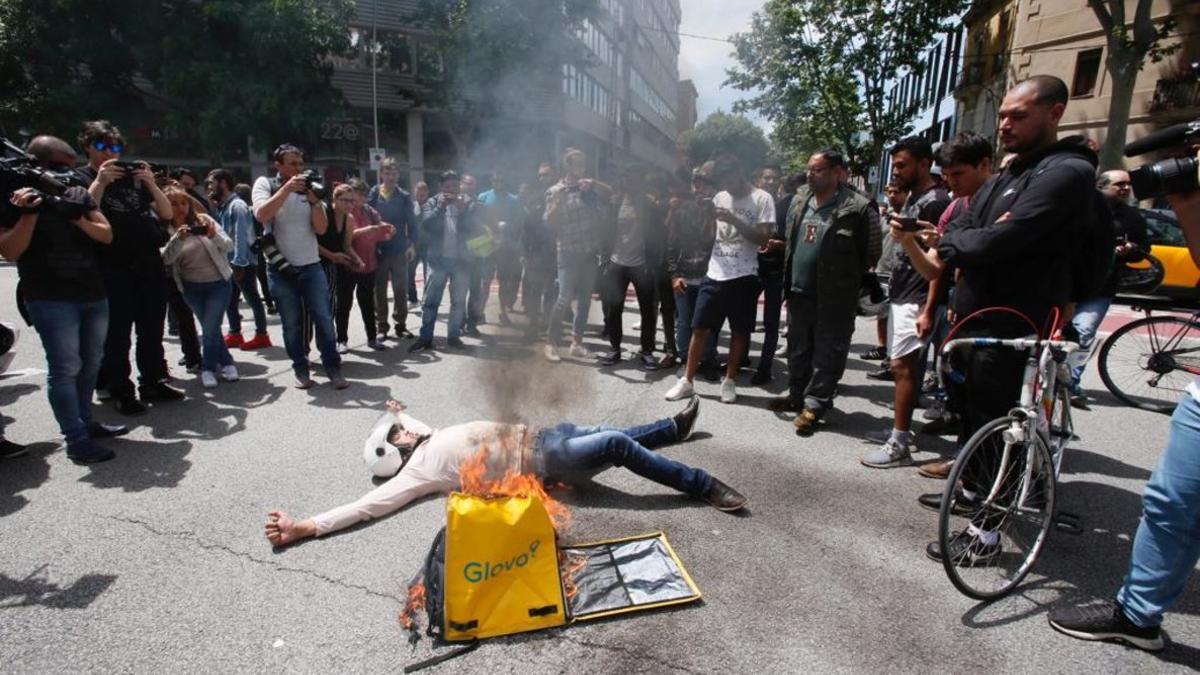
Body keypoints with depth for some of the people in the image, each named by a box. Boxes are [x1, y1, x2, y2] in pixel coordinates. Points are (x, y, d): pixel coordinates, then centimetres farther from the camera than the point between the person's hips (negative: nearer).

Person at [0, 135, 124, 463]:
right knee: (66, 368, -7)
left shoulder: (79, 193, 10)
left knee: (91, 362, 13)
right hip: (51, 299, -5)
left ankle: (85, 422, 26)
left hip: (94, 294, 6)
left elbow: (107, 236, 5)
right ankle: (76, 441, -4)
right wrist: (29, 214, -20)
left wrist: (80, 220, -12)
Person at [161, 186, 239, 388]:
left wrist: (214, 236, -28)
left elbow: (229, 246, -8)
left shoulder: (203, 220, -4)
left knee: (210, 328, -7)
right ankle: (226, 363, 25)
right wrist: (178, 238, -33)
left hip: (219, 283, -1)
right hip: (192, 288, 2)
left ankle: (208, 368, 14)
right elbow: (166, 258, -18)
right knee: (210, 327, 7)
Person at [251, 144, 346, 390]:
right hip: (280, 268, -1)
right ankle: (301, 370, 16)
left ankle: (333, 368, 7)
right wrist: (287, 188, -22)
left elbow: (321, 229, -2)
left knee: (324, 318, -1)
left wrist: (315, 200, -15)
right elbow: (261, 215, -19)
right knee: (292, 323, 5)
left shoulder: (308, 188, 6)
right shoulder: (265, 184, 1)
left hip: (311, 266, 2)